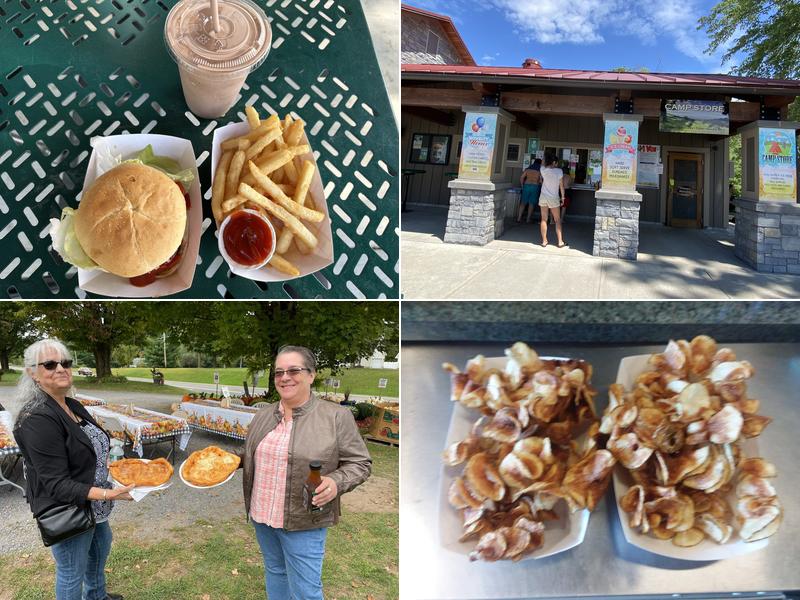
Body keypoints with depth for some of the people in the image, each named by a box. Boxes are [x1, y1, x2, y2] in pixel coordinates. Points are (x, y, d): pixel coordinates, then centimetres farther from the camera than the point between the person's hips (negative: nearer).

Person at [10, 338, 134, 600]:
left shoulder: (74, 407, 0)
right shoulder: (37, 419, -27)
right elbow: (56, 485, -28)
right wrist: (106, 494, -37)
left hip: (94, 506, 10)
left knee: (100, 547, 29)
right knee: (72, 572, 8)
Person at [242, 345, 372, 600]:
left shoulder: (336, 417, -12)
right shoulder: (262, 416, 6)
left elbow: (360, 463, -8)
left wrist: (336, 483, -25)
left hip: (303, 522, -5)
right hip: (261, 515, 5)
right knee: (274, 571, 21)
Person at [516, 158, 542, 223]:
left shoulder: (528, 169, 6)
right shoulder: (540, 170, -1)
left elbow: (521, 177, 1)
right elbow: (541, 181, -4)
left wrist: (522, 185, 10)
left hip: (526, 185, 2)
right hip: (535, 186, -2)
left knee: (523, 203, 8)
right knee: (531, 204, 6)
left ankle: (519, 218, 3)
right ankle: (528, 219, 7)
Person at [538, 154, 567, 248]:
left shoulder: (543, 170, -5)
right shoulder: (559, 171, -9)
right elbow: (561, 186, -4)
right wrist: (562, 197, 7)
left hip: (543, 197, 2)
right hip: (554, 198, -2)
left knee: (544, 219, 7)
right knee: (557, 220, 7)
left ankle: (544, 241, 6)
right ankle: (560, 241, 5)